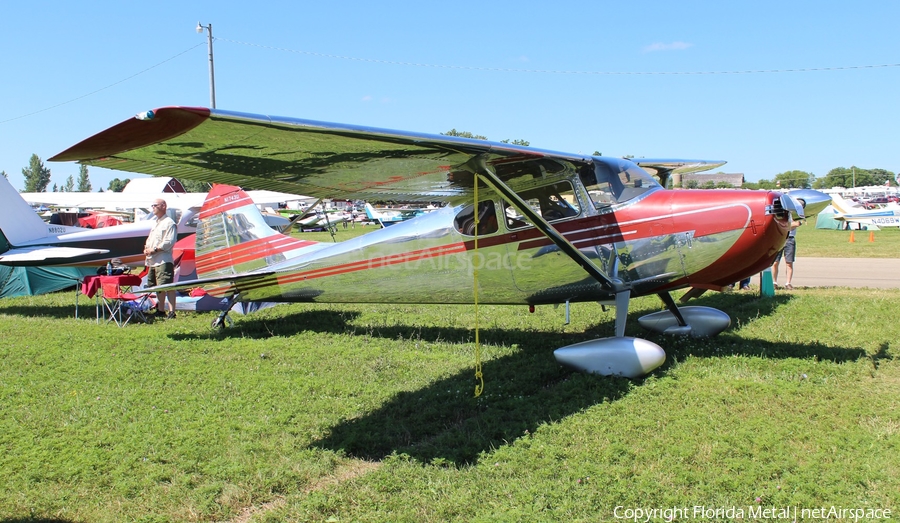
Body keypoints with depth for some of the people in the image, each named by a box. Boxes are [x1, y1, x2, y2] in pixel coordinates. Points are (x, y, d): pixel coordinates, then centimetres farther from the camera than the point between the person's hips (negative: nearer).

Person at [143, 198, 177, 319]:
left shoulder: (169, 223, -7)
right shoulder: (155, 223, 22)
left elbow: (169, 242, -16)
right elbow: (150, 239, 26)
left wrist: (154, 250, -16)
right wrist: (146, 248, 5)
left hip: (164, 261, -10)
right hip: (153, 261, 10)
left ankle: (172, 312, -15)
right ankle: (160, 310, 20)